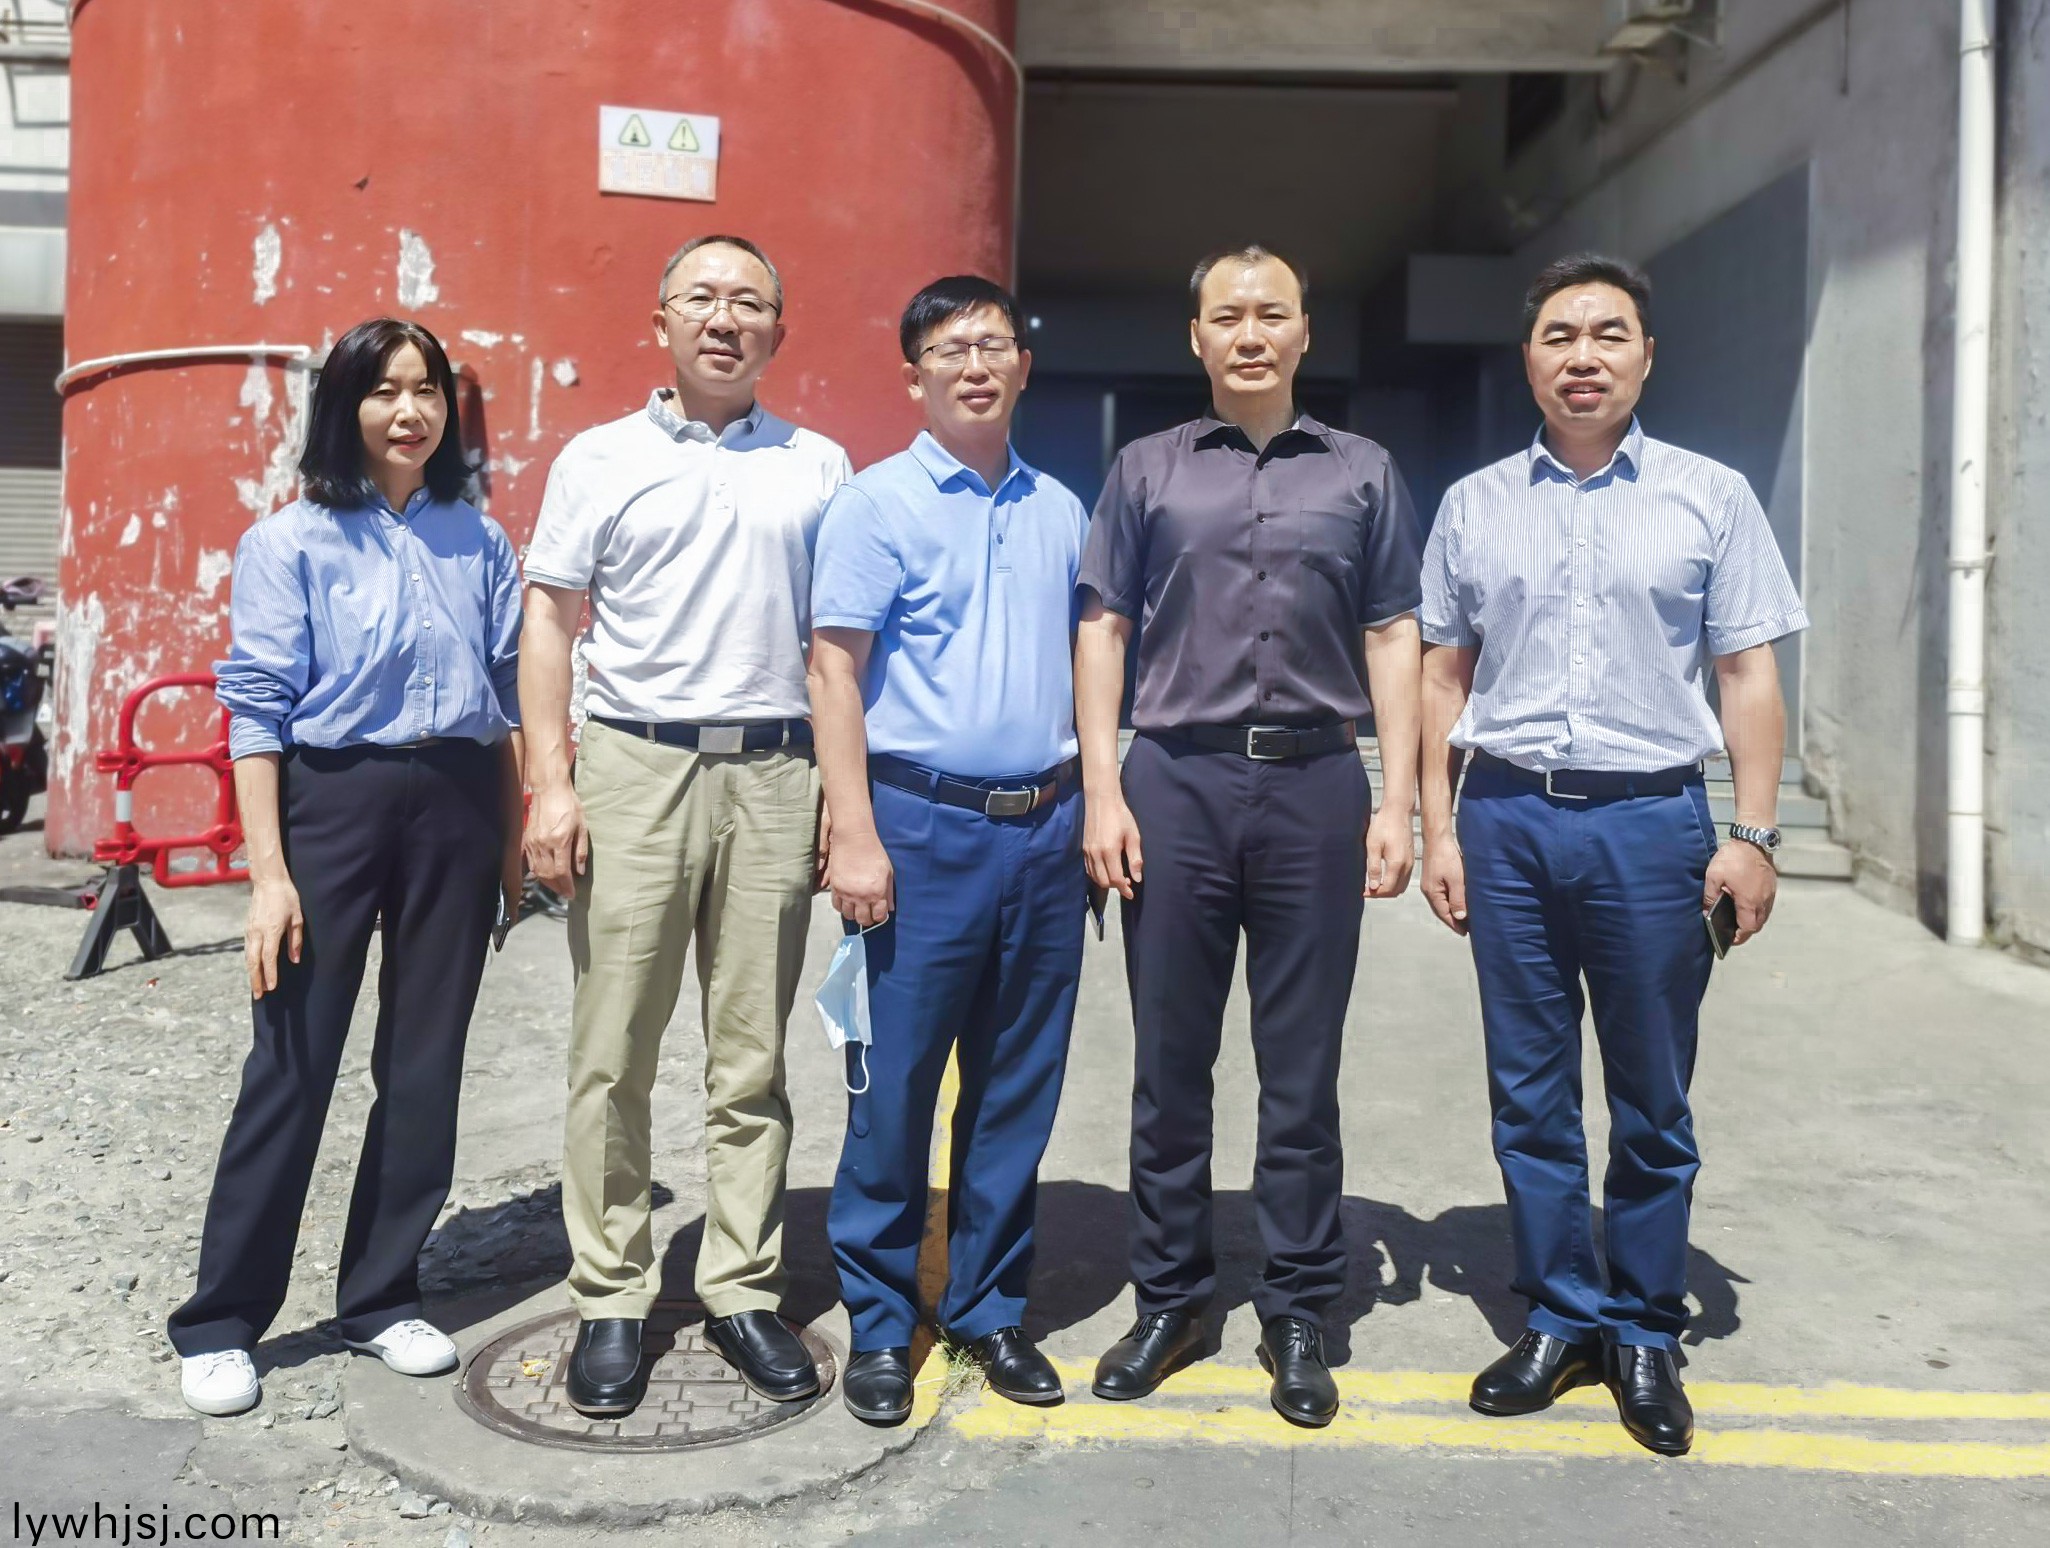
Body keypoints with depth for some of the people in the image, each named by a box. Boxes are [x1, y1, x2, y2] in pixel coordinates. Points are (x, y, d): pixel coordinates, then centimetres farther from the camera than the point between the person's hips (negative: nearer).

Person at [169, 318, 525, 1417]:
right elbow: (255, 707, -6)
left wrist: (513, 840, 8)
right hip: (333, 802, -3)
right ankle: (220, 1323, 15)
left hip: (457, 809, 4)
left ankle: (381, 1297, 23)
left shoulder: (479, 542, 9)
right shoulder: (291, 542, -2)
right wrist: (269, 873, -12)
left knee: (425, 1065, 8)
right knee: (293, 1064, 0)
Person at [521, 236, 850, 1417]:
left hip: (773, 775, 1)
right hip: (635, 765, -1)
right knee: (615, 1054, 2)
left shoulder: (820, 467, 11)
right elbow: (551, 622, 6)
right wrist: (550, 782, -4)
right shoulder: (601, 459, 9)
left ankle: (744, 1292, 17)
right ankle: (612, 1300, 15)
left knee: (753, 1056, 6)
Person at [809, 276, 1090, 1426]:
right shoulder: (878, 502, -1)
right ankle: (880, 1322, 18)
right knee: (897, 1085, 2)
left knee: (1018, 1088, 11)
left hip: (1046, 826, 5)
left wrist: (1094, 810, 11)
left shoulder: (1061, 511, 13)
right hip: (926, 824, -4)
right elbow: (835, 672, -6)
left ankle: (991, 1307, 26)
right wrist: (856, 837, -13)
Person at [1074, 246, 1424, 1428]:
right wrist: (1103, 792, -3)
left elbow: (1395, 639, 7)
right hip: (1177, 783, 1)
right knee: (1170, 1062, 8)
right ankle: (1171, 1299, 23)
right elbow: (1103, 631, 6)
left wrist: (1397, 802, -1)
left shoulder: (1363, 474, 10)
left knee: (1303, 1068, 6)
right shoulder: (1149, 471, 10)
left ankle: (1299, 1314, 20)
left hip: (1316, 786, 0)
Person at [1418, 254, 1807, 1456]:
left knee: (1653, 1103, 7)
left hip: (1651, 819, -1)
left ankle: (1645, 1335, 22)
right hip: (1508, 818, 2)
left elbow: (1749, 675, 3)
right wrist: (1439, 828, 4)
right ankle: (1561, 1319, 24)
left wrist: (1754, 834, -4)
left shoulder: (1711, 497, 4)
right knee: (1531, 1095, 9)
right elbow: (1444, 678, 9)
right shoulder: (1474, 506, 8)